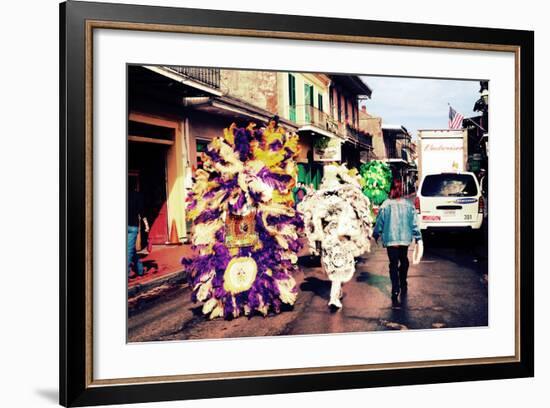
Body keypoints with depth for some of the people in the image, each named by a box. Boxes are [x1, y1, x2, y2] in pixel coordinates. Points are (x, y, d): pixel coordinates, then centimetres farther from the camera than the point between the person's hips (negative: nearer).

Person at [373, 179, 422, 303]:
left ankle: (395, 290, -9)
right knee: (403, 261, 22)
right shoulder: (408, 204, -3)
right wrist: (417, 237, 9)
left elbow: (379, 222, -1)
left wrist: (376, 235, 13)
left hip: (390, 239, -2)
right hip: (405, 238, 2)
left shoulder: (385, 205, -8)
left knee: (393, 264, 0)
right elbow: (414, 222, 1)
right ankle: (403, 285, 33)